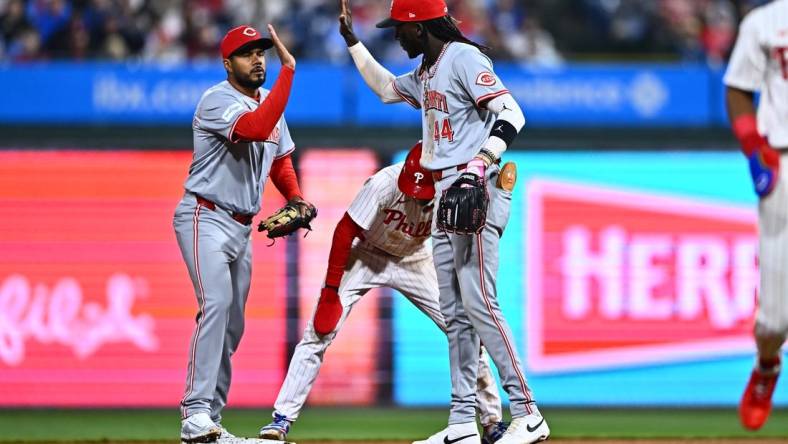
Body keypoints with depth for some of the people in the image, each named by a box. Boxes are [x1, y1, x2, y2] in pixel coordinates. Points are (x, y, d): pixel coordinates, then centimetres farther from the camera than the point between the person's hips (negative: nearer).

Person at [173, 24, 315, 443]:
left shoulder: (268, 100, 12)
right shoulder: (218, 101, -15)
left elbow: (280, 157, 24)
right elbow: (256, 129, -34)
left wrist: (295, 197, 6)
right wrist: (288, 71, -32)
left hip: (242, 227, 9)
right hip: (206, 219, -9)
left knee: (232, 327, 8)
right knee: (216, 304, -25)